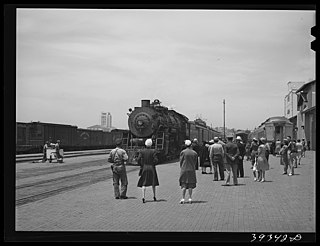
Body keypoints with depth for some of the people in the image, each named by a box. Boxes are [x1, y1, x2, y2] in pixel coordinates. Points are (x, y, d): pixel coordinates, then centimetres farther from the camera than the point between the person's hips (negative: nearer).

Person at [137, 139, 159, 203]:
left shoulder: (142, 151, -2)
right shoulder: (153, 151, -6)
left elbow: (138, 159, -7)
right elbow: (156, 160, -12)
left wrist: (142, 165, 6)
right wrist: (153, 164, 5)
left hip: (144, 168, 0)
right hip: (151, 168, 0)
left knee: (144, 183, 2)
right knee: (153, 183, 17)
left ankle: (143, 197, -12)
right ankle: (154, 196, 23)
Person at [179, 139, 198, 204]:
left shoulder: (183, 152, -7)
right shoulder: (194, 153, 1)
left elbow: (181, 161, -2)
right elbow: (195, 162, 6)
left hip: (184, 170, -2)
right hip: (192, 170, 2)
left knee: (184, 184, 2)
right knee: (190, 185, 8)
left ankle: (183, 198, -2)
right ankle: (190, 198, 8)